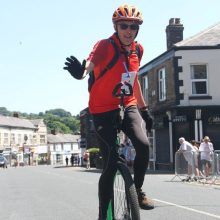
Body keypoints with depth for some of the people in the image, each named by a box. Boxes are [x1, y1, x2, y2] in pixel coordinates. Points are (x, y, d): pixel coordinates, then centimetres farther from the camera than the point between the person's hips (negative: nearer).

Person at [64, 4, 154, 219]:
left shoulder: (138, 49, 1)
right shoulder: (105, 46, -18)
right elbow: (90, 63, -40)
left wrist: (144, 109, 20)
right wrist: (80, 71, -64)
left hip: (128, 106, 5)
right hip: (103, 110, -4)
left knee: (143, 144, -22)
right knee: (110, 165, -8)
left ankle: (137, 189, 5)